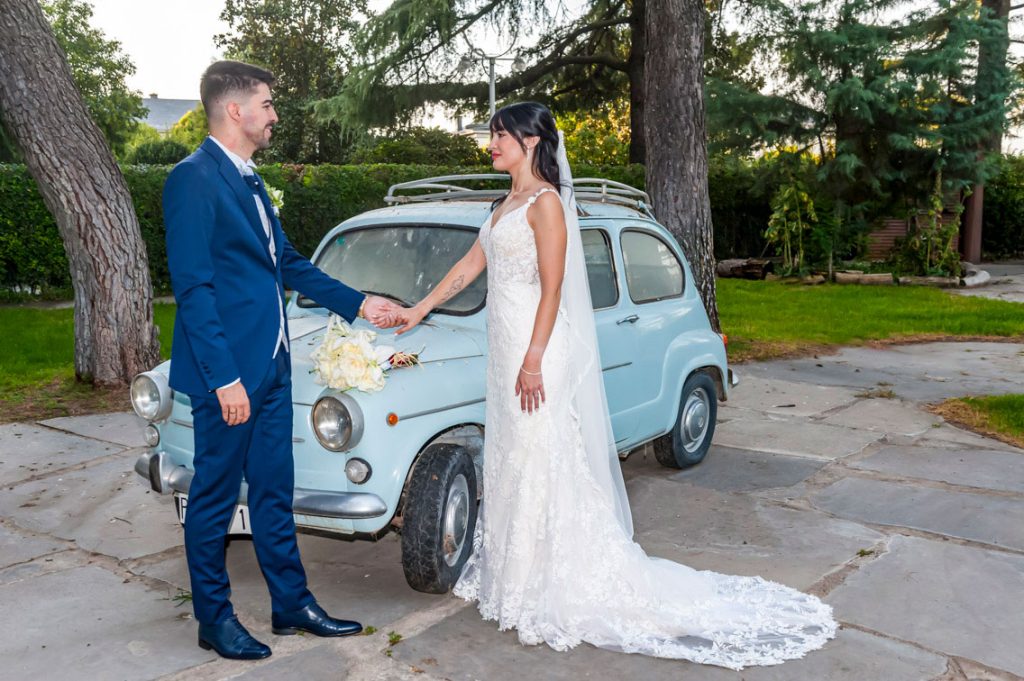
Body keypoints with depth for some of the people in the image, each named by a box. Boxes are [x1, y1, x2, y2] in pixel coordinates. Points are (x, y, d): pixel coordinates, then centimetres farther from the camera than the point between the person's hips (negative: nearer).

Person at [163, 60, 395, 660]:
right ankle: (214, 619, 23)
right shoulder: (194, 180, -13)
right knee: (216, 494, 7)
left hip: (271, 367, 9)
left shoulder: (250, 181, 15)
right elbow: (193, 288, -18)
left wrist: (357, 303, 16)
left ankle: (292, 605, 28)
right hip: (228, 372, -9)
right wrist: (225, 378, -21)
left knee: (274, 491, 15)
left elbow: (288, 263, 20)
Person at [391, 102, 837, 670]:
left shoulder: (546, 203, -11)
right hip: (506, 347, 9)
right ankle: (518, 575, 28)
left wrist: (534, 361, -20)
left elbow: (552, 289, -16)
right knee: (511, 464, 14)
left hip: (535, 351, -9)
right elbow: (470, 265, 19)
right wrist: (419, 310, 18)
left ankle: (555, 589, 11)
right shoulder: (507, 205, 16)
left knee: (540, 464, -2)